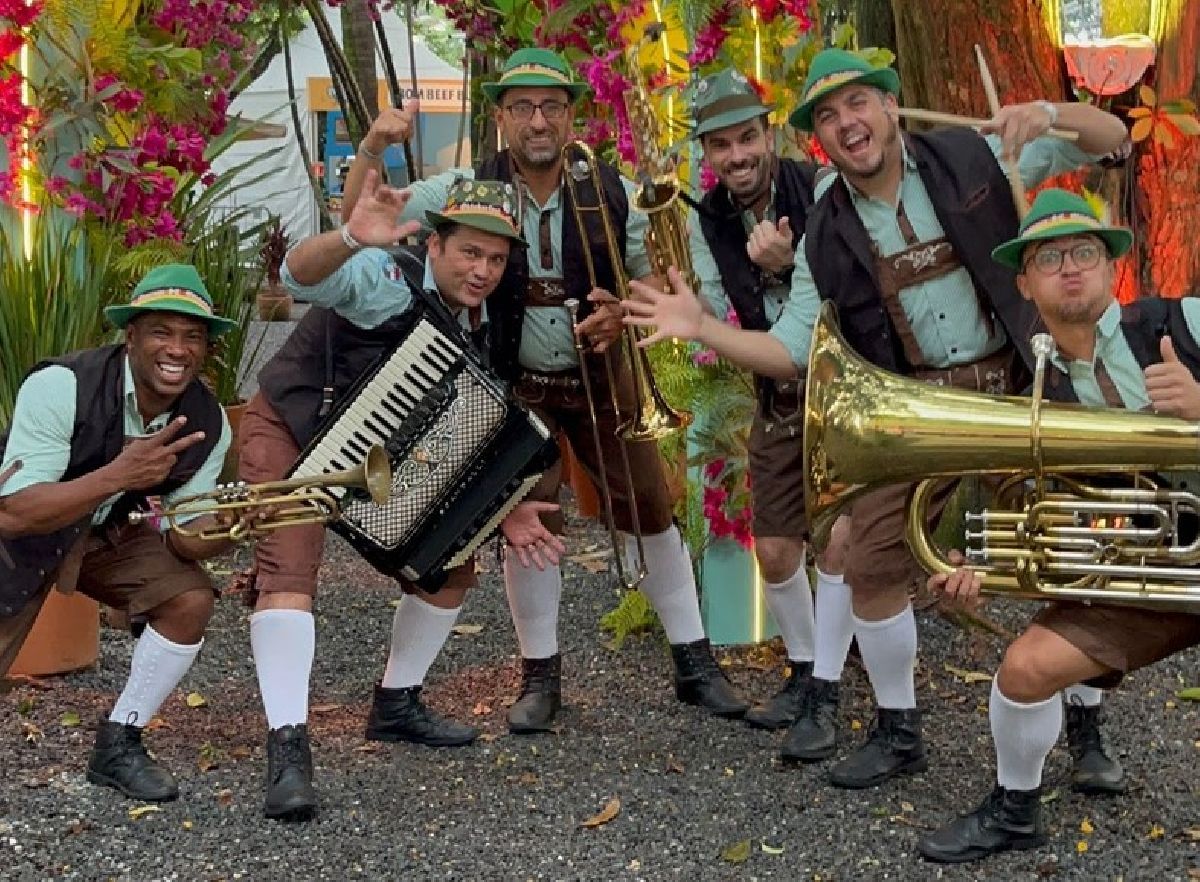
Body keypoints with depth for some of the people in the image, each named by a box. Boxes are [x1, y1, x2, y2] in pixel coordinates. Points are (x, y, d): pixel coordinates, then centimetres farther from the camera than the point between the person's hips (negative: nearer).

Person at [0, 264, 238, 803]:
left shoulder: (208, 424, -16)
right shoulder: (61, 387, -31)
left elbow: (184, 538, -10)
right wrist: (117, 475, -47)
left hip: (107, 531, 4)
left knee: (190, 599, -16)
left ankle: (117, 747, 1)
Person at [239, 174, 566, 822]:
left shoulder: (477, 324, 0)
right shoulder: (387, 276, -23)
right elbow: (299, 276, -43)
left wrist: (506, 510, -4)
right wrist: (350, 238, -64)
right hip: (291, 432, -7)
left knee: (449, 564, 6)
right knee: (289, 569, -24)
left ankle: (397, 706, 23)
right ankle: (287, 749, -26)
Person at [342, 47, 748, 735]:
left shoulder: (610, 192, -10)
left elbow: (658, 281, 2)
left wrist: (624, 313, -20)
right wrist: (373, 147, -26)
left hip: (601, 376, 1)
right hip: (515, 386, -1)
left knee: (652, 511, 5)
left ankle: (695, 662, 19)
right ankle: (541, 675, 14)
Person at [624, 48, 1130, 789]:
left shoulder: (971, 159, -5)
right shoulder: (826, 236, -1)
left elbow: (1111, 141, -2)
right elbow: (792, 351, 2)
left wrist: (1048, 111, -24)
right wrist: (701, 327, -12)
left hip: (1014, 392, -1)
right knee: (874, 566, -2)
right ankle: (899, 732, 19)